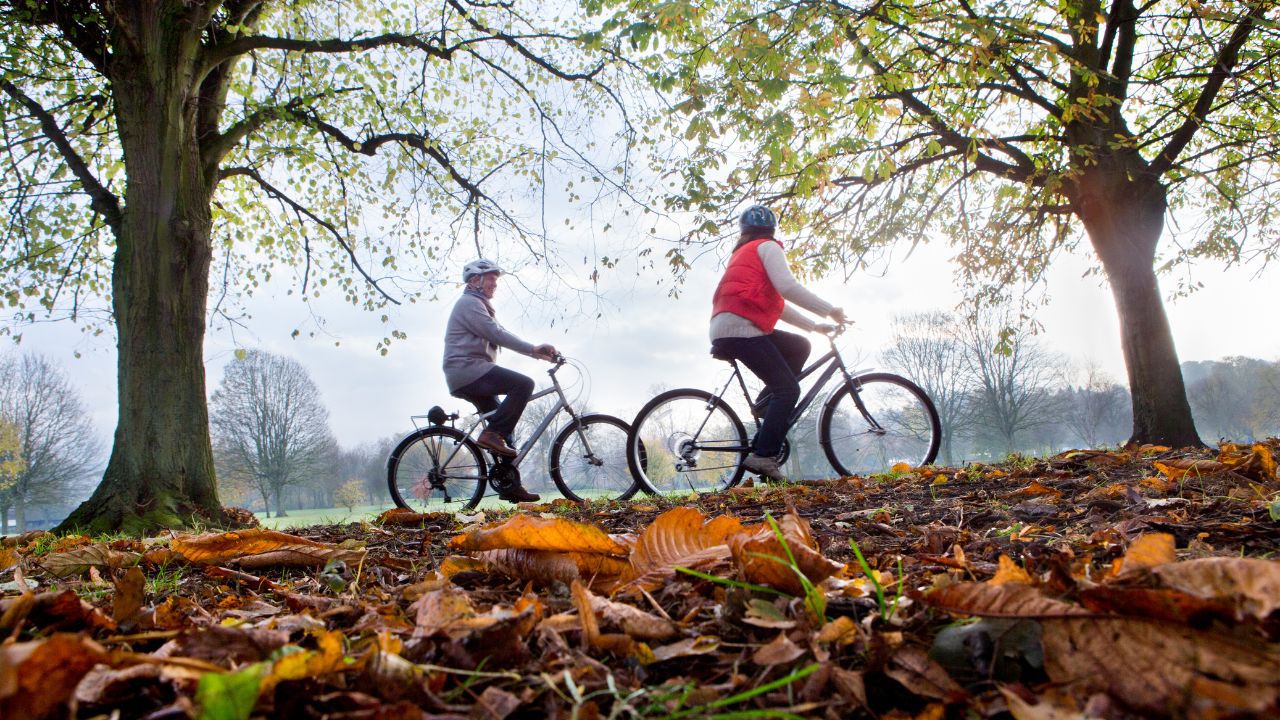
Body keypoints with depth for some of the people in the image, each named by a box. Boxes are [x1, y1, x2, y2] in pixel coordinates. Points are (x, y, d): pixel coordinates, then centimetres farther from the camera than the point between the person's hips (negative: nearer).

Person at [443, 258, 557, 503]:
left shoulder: (479, 306, 28)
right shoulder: (469, 303, -6)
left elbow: (499, 336, 24)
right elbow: (497, 335, -17)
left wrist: (538, 352, 14)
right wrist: (534, 349, -19)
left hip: (466, 380, 11)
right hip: (468, 370, -11)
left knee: (505, 426, 9)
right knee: (524, 384, -23)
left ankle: (510, 486, 10)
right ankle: (491, 434, -20)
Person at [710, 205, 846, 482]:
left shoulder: (744, 253, 33)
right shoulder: (768, 247, 5)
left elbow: (777, 305, 32)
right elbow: (787, 287, -13)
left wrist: (814, 326, 30)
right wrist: (830, 310, -6)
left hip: (724, 328, 9)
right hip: (739, 327, -9)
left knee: (799, 347, 17)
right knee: (788, 389, -9)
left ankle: (767, 406, 9)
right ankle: (763, 456, -15)